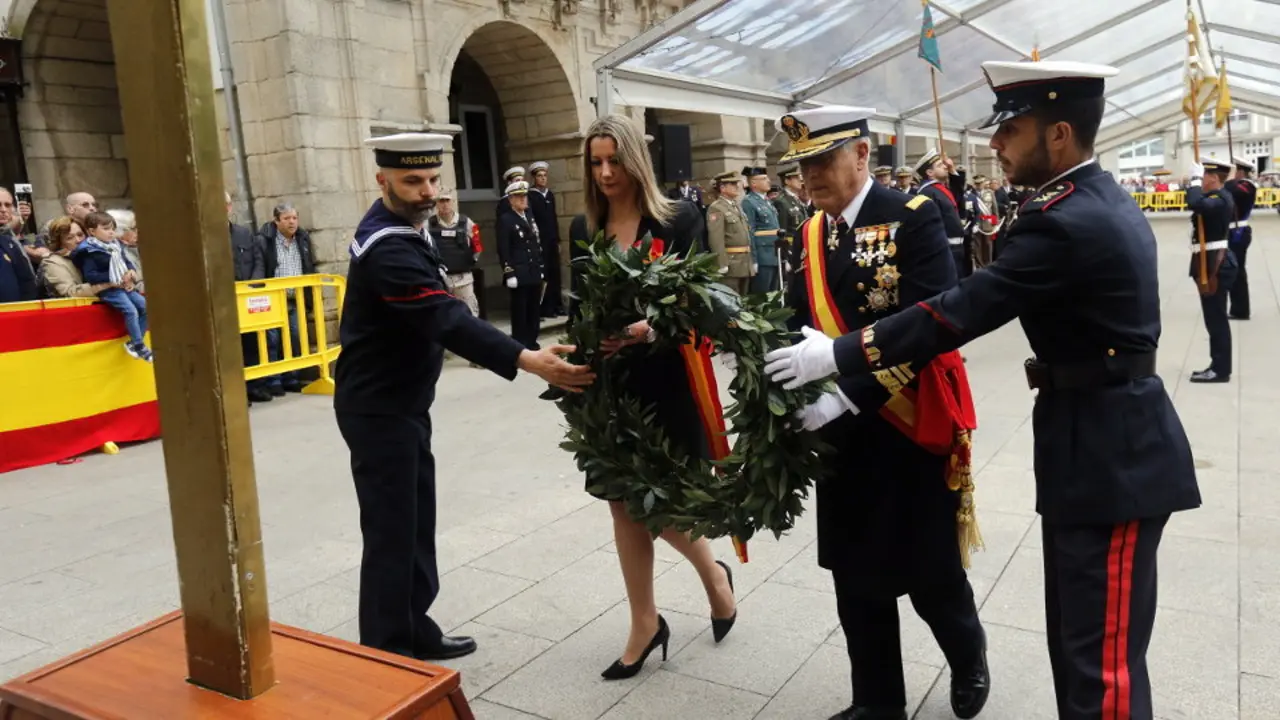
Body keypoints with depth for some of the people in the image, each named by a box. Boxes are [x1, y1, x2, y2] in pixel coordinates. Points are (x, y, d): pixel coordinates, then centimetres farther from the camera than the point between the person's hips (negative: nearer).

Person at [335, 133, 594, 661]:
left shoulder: (401, 227, 8)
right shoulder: (386, 249, -25)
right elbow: (448, 321, -37)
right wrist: (529, 362, -45)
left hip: (403, 402, 10)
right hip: (378, 410, -10)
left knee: (417, 521, 16)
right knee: (391, 531, -2)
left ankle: (416, 632, 28)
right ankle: (386, 657, 10)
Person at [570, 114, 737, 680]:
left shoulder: (678, 220, -6)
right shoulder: (583, 229, 8)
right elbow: (578, 307, 9)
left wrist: (649, 328, -28)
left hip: (665, 380, -4)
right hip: (609, 383, 5)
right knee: (625, 502, 9)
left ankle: (713, 574, 33)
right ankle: (644, 623, 24)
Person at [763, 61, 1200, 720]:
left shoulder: (1064, 221, -21)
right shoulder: (1102, 201, 11)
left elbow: (958, 311, -23)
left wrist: (838, 355, -16)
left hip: (1110, 454, -10)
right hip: (1107, 438, 10)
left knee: (1103, 656, 2)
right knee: (1079, 637, 20)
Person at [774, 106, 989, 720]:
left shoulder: (913, 219, -12)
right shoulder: (809, 235, 7)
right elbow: (800, 324, 8)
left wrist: (844, 397, -28)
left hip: (911, 429, -5)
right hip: (842, 435, 5)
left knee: (930, 574, 9)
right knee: (856, 578, 13)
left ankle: (968, 660, 40)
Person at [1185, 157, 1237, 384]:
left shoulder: (1219, 200, -19)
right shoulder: (1218, 197, 14)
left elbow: (1195, 204, -37)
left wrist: (1195, 179, -25)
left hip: (1216, 265, -11)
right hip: (1212, 263, 11)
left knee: (1216, 319, -4)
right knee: (1215, 318, 15)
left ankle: (1221, 370, 2)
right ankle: (1218, 366, 22)